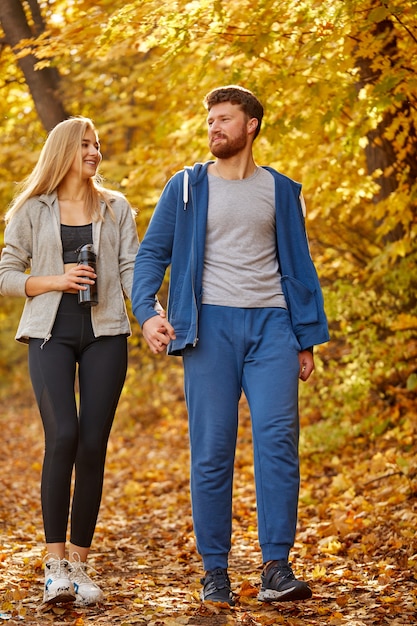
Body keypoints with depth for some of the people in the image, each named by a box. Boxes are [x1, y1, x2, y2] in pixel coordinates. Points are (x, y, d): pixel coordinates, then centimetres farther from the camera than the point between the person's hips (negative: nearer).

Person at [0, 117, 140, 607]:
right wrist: (54, 280, -10)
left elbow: (132, 270, 5)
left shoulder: (116, 209, 13)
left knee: (93, 444, -3)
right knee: (62, 436, -18)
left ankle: (79, 562, 6)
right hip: (51, 332, -2)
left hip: (105, 332, 2)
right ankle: (54, 562, -13)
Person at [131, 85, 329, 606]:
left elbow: (298, 266, 16)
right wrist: (146, 313, -9)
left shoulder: (281, 191, 14)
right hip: (211, 324, -1)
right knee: (211, 451, -2)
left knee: (278, 438, -13)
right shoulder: (186, 187, 10)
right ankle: (215, 570, 6)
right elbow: (151, 253, 8)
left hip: (271, 326, 1)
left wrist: (307, 339, 10)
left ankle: (276, 567, -10)